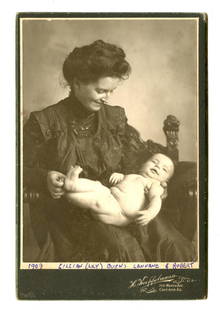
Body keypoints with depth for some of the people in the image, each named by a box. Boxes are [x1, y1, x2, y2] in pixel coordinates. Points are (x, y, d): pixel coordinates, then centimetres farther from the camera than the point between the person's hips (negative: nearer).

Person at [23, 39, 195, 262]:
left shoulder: (116, 117, 9)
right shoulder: (44, 122, -3)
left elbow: (129, 167, 17)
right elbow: (24, 170, 3)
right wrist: (45, 178, -18)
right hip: (68, 211, -4)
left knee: (169, 242, -20)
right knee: (122, 248, -31)